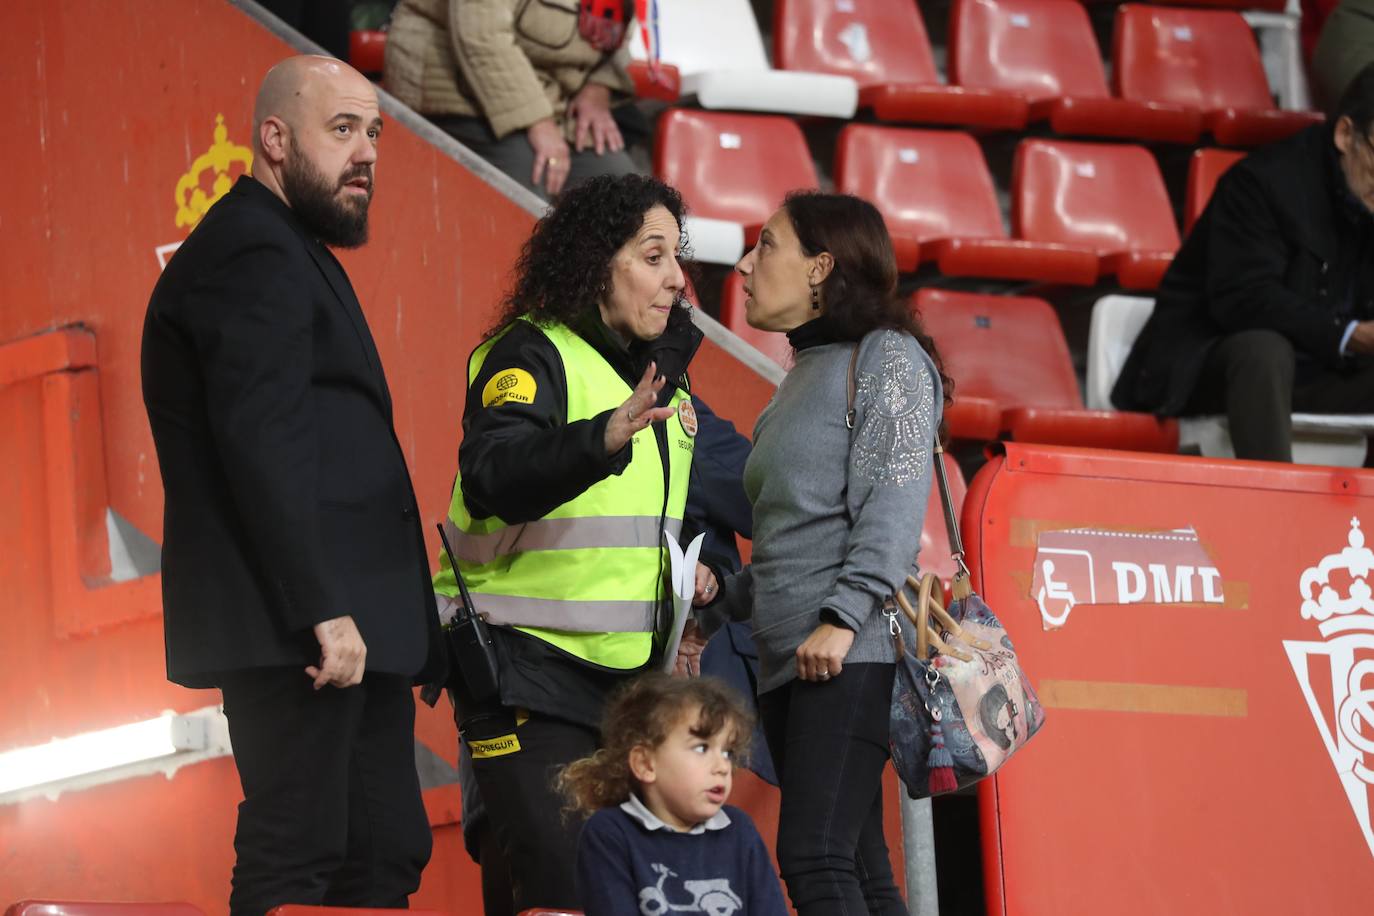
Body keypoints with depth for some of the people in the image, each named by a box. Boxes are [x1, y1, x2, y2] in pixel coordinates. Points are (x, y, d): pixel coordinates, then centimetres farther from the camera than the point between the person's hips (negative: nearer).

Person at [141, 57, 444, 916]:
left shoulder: (287, 253, 23)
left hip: (347, 626, 11)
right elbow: (259, 446, -20)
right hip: (297, 631, -11)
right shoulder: (254, 253, -11)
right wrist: (322, 611, -24)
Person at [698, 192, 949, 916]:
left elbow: (894, 504, -13)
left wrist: (842, 618, -23)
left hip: (851, 658, -9)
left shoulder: (885, 357, -2)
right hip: (786, 664, 9)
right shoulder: (800, 379, 24)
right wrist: (713, 613, 19)